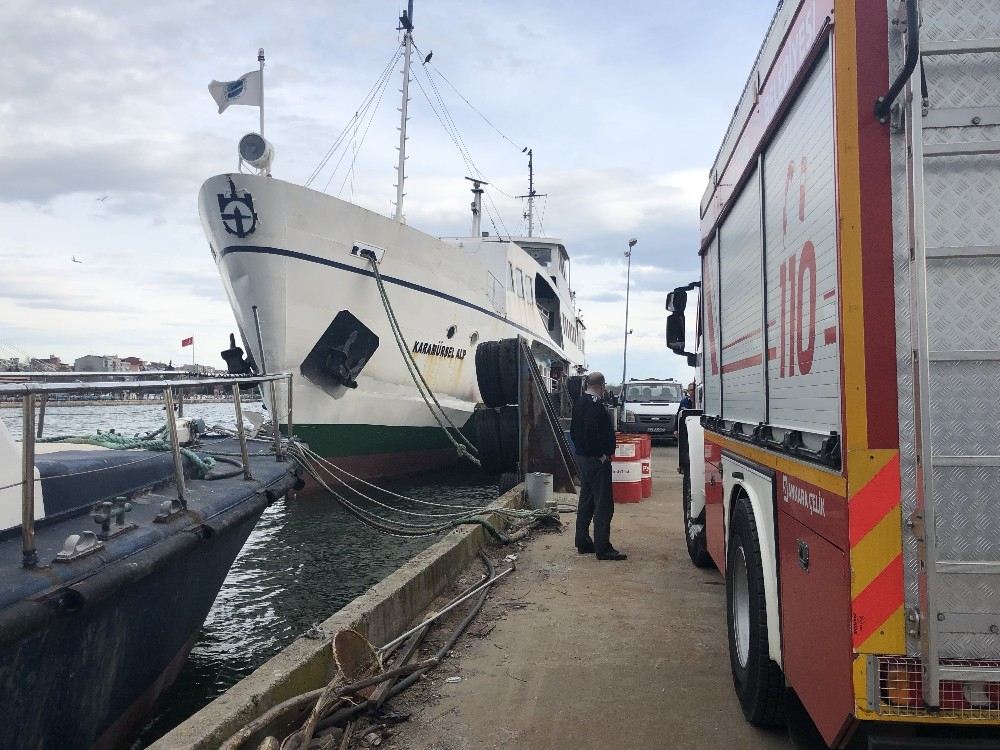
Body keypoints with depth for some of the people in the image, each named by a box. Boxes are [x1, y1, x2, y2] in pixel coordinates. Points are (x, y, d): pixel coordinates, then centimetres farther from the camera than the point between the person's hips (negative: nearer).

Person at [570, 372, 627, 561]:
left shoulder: (580, 404, 12)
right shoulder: (595, 405, -19)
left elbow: (573, 430, 18)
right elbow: (591, 432, -27)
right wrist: (601, 454, -19)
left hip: (583, 458, 10)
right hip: (597, 460, -10)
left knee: (586, 502, 16)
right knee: (603, 504, -6)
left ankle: (583, 543, 22)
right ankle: (603, 548, -4)